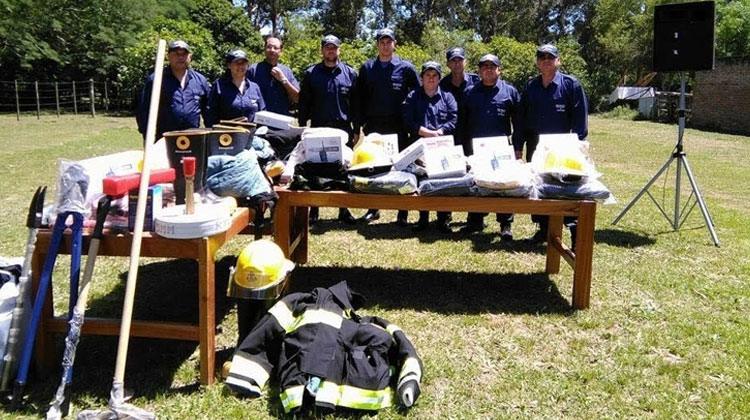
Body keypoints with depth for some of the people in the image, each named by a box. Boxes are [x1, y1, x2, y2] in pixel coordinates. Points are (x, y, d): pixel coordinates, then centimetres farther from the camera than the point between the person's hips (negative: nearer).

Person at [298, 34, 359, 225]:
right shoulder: (311, 73, 6)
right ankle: (313, 210, 11)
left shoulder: (350, 73, 8)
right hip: (318, 129, 0)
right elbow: (304, 103, 6)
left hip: (343, 129, 1)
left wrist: (356, 129, 3)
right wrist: (303, 128, -1)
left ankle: (344, 209, 12)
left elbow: (355, 104, 7)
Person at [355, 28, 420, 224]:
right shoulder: (367, 68, 9)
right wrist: (362, 122, 5)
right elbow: (360, 98, 11)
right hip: (373, 125, 2)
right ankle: (373, 208, 17)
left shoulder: (406, 68, 2)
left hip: (398, 127, -2)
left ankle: (403, 211, 6)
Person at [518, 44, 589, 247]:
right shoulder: (530, 86, 10)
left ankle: (577, 232, -1)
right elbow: (522, 118, 11)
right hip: (535, 147, 5)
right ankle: (544, 229, 22)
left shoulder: (571, 84, -3)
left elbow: (580, 118, -6)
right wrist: (518, 146, 6)